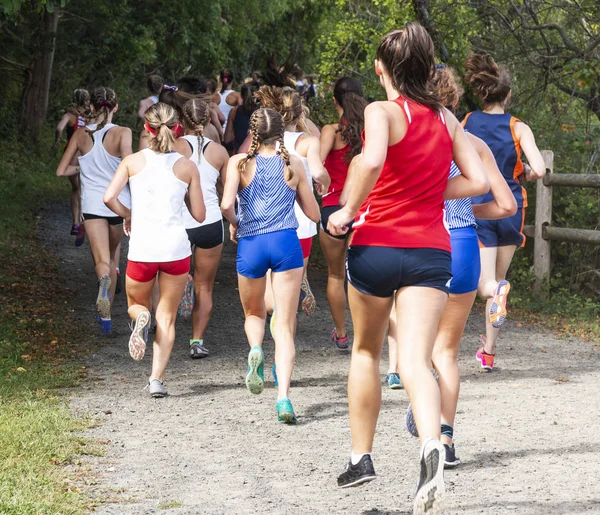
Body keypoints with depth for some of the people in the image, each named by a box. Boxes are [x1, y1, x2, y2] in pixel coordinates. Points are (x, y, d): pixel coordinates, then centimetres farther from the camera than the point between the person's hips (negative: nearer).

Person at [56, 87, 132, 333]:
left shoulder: (81, 135, 2)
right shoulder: (122, 133, -8)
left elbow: (61, 171, 5)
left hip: (93, 204, 0)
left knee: (102, 260, -7)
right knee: (112, 256, 20)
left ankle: (104, 281, -44)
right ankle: (106, 313, 25)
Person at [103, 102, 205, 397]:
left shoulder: (133, 161, 2)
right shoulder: (187, 167, 2)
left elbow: (109, 197, -9)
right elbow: (199, 215, 4)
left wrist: (127, 215, 10)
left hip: (141, 249, 0)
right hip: (176, 248, 0)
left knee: (136, 305, 24)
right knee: (167, 318, 11)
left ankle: (140, 319, -12)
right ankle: (157, 379, -3)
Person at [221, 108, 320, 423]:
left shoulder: (239, 163, 4)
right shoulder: (293, 164, 9)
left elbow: (227, 204, -11)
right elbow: (313, 213, 15)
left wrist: (234, 224, 9)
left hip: (250, 244, 0)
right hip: (286, 243, 0)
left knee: (254, 314, 26)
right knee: (285, 326, -2)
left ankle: (255, 351, -7)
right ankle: (283, 396, -17)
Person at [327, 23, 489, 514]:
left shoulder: (382, 112, -7)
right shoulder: (447, 118, 9)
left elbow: (372, 161, -26)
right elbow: (478, 181, 8)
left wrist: (349, 210, -13)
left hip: (377, 245, -2)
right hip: (432, 250, 2)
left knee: (366, 351, 19)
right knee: (415, 361, -7)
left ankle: (361, 457, 28)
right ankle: (431, 446, -36)